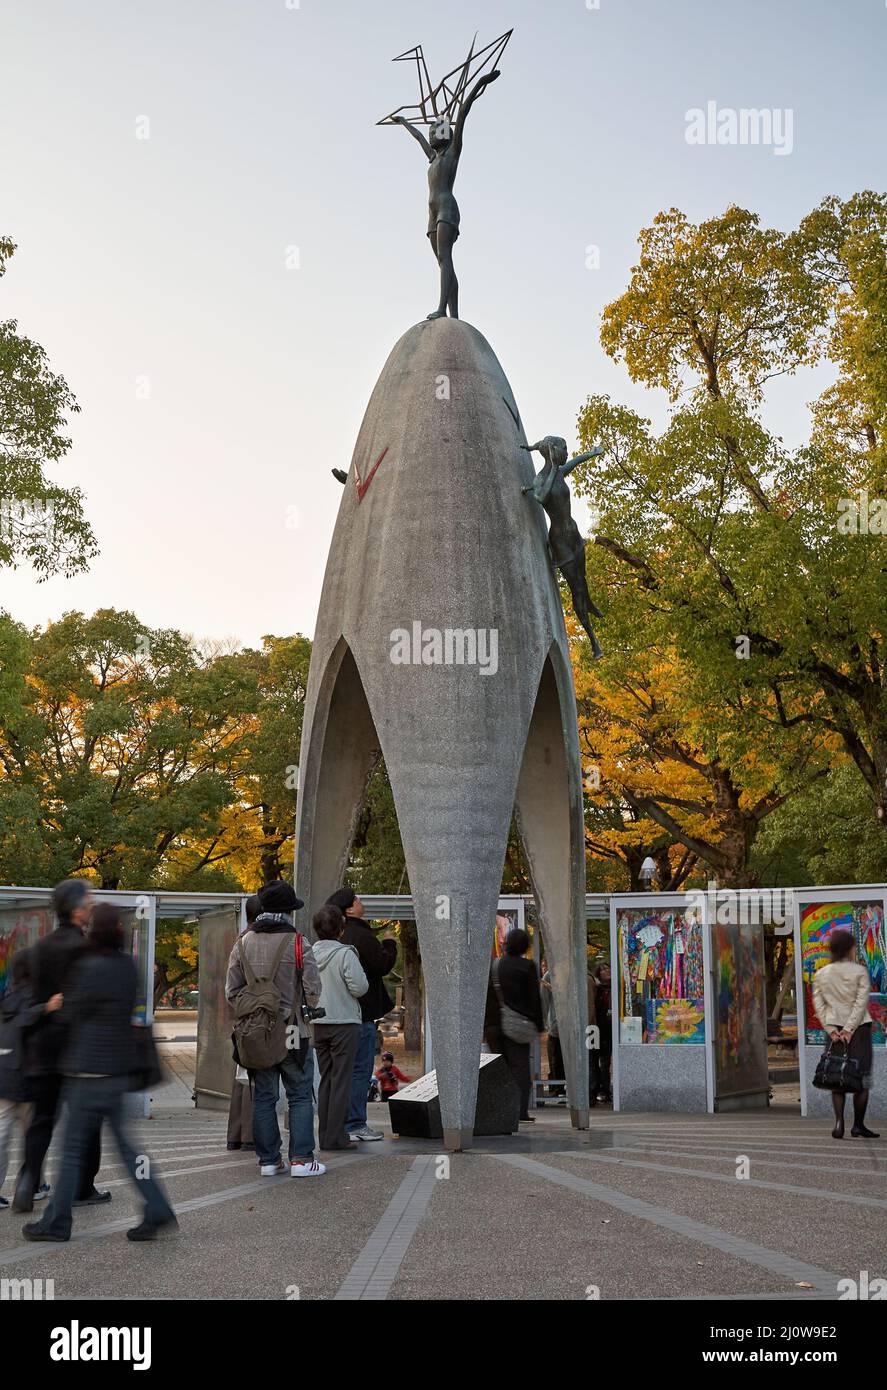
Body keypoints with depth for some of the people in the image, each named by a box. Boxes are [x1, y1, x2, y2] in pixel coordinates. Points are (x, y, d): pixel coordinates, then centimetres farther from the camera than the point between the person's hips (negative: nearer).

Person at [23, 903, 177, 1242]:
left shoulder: (91, 969, -17)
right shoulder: (127, 964, 6)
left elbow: (70, 1015, -9)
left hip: (90, 1072, -8)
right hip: (118, 1070, 8)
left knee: (73, 1148, 3)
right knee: (123, 1143, 12)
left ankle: (56, 1223, 13)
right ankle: (157, 1211, 7)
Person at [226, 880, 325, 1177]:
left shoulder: (243, 943, 3)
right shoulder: (297, 944, -10)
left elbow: (232, 991, 4)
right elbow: (313, 990, -9)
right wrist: (307, 1008, 12)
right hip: (292, 1032, -4)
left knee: (263, 1097, 10)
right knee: (300, 1096, 4)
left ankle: (268, 1160, 13)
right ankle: (301, 1159, 1)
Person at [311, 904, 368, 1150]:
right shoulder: (345, 954, -14)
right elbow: (359, 987, -16)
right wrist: (361, 975, 4)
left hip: (318, 1024, 6)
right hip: (344, 1022, -5)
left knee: (325, 1080, 14)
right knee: (341, 1080, 0)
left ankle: (325, 1134, 16)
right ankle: (336, 1136, -1)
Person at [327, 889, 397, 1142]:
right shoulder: (361, 936, -16)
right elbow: (384, 965, -13)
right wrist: (389, 943, 4)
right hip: (361, 1013, -9)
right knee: (360, 1069, -4)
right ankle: (355, 1123, -3)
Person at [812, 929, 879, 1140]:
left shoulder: (820, 975, 6)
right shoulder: (860, 971, -5)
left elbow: (819, 1005, 1)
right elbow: (861, 1002, -11)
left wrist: (831, 1029, -2)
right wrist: (849, 1029, -11)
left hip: (835, 1029, 3)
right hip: (859, 1027, -3)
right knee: (862, 1076, 7)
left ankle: (839, 1121, -10)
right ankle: (858, 1125, 9)